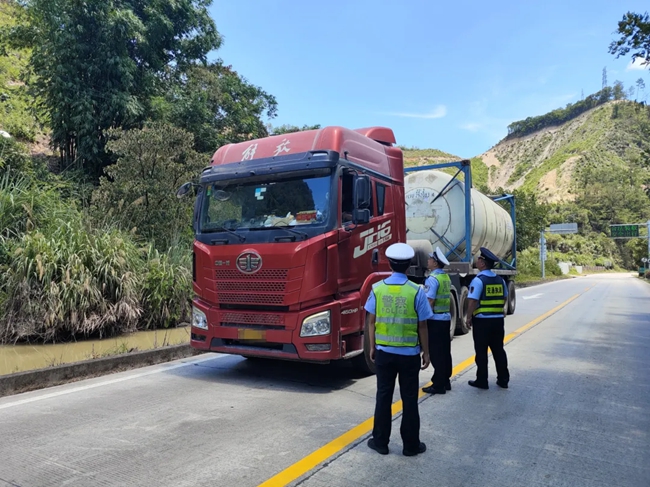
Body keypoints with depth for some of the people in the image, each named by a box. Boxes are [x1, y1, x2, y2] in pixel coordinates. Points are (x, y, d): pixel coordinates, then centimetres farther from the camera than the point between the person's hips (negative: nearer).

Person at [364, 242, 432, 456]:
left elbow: (371, 322, -1)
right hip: (409, 354, -2)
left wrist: (372, 347, 11)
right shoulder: (416, 291, -12)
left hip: (384, 352, 2)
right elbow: (422, 327, -7)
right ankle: (411, 445, 22)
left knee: (383, 397, 13)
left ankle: (380, 442, 23)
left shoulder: (377, 288, -6)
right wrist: (426, 352, 5)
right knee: (409, 400, 11)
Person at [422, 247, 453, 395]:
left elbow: (430, 301, -22)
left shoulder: (432, 279, -17)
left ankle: (438, 385, 4)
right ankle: (446, 381, 23)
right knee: (445, 351, 14)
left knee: (436, 353, -2)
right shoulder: (446, 277, 11)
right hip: (446, 318, 9)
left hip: (435, 319, -9)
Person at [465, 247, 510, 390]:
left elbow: (472, 301, -20)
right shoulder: (500, 279, 6)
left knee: (481, 352, 4)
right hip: (498, 320, 6)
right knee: (498, 350, 16)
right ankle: (503, 380, 23)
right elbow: (504, 299, 15)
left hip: (482, 320, -6)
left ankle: (482, 381, 12)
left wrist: (469, 318, -10)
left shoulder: (478, 280, -16)